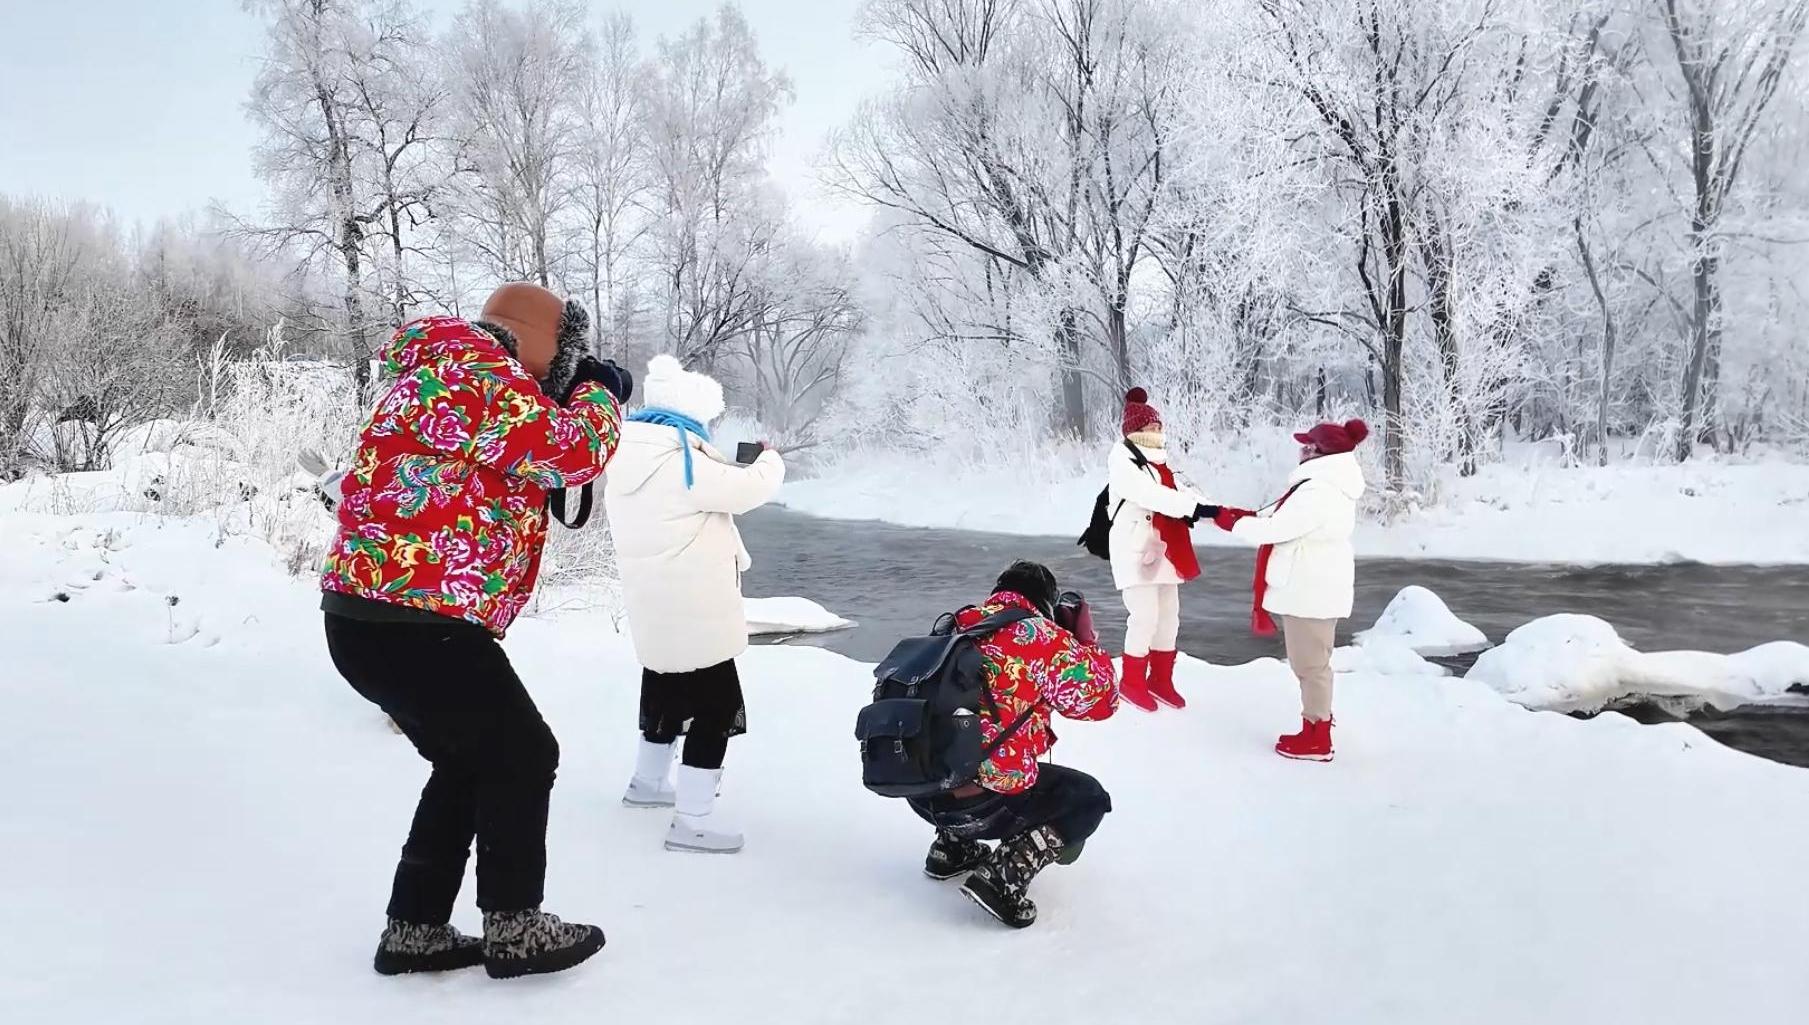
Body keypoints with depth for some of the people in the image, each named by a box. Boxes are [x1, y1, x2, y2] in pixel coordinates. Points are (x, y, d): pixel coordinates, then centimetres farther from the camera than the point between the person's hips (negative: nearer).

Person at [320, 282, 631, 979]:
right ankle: (514, 930, 13)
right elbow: (569, 450, -20)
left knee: (472, 763, 20)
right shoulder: (474, 368, -13)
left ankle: (415, 929, 25)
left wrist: (573, 396, 14)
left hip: (375, 617, 11)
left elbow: (524, 465, 26)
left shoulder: (449, 373, 21)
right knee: (522, 756, 3)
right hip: (414, 623, -11)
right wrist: (600, 395, 0)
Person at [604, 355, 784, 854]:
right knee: (715, 706, -3)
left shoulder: (627, 456, 8)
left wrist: (731, 468, 12)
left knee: (667, 691, 26)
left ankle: (648, 780, 42)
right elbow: (751, 488, -16)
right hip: (692, 608, -9)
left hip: (653, 606, 9)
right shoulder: (683, 462, -20)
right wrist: (770, 460, 5)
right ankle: (694, 819, -2)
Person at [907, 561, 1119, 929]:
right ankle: (1005, 874, -5)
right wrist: (1086, 638, 12)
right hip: (981, 800, -7)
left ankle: (952, 847, 24)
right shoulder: (1040, 636, -6)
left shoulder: (960, 628, 13)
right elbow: (1101, 699, -1)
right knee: (1088, 798, 14)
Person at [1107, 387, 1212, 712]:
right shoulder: (1122, 459, -12)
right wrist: (1196, 507, -30)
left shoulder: (1159, 460, 17)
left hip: (1163, 548, 9)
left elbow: (1180, 488, 7)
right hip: (1136, 548, -9)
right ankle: (1132, 681, 9)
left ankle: (1161, 679, 26)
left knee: (1168, 614, 13)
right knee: (1145, 616, -8)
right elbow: (1150, 495, -24)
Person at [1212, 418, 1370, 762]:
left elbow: (1275, 530, -21)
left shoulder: (1317, 491, -24)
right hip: (1317, 587, 11)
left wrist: (1231, 521, -7)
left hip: (1309, 591, -11)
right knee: (1312, 662, 19)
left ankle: (1316, 740, 8)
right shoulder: (1330, 486, 11)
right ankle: (1316, 728, 29)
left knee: (1310, 664, -1)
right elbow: (1284, 518, 15)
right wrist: (1245, 515, 5)